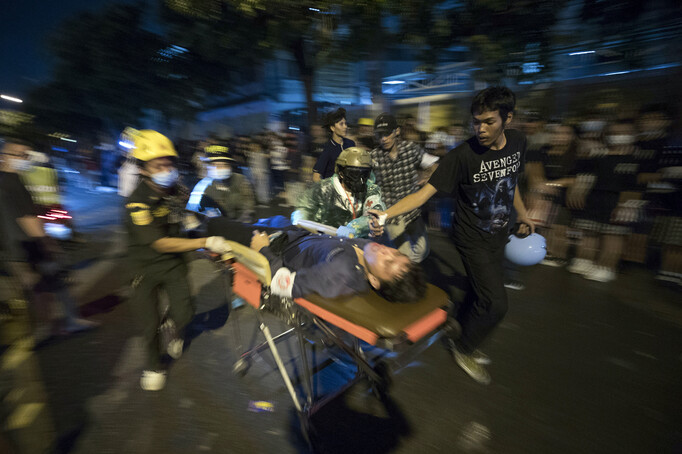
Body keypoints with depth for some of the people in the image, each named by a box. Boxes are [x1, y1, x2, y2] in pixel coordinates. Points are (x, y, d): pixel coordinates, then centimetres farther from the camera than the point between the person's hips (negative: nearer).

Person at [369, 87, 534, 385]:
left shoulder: (517, 142, -4)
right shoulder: (462, 155, -24)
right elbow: (425, 192, -29)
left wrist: (522, 213, 22)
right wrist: (387, 214, -42)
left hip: (498, 234, 7)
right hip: (472, 239, -6)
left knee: (483, 293, 17)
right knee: (495, 303, -4)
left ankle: (459, 332, 43)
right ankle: (464, 349, 22)